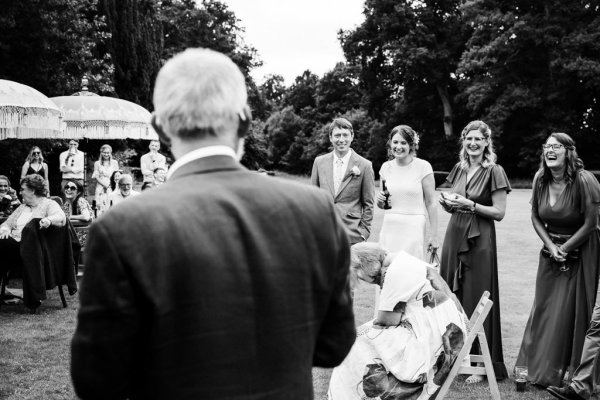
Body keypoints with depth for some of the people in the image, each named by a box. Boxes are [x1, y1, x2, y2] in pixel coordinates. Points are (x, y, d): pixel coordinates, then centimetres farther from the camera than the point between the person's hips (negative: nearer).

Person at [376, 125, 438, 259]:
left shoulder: (423, 166, -4)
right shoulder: (386, 167, 9)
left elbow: (431, 203, -4)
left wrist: (434, 236, -6)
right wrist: (380, 200, -4)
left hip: (413, 228, -4)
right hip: (389, 227, 4)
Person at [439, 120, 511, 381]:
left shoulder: (494, 172, -6)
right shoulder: (459, 169, 12)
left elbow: (499, 212, -9)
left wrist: (470, 204, -18)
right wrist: (447, 202, -2)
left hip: (479, 240, -6)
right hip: (454, 235, 6)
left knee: (476, 300, -3)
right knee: (451, 296, 8)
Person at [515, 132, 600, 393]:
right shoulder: (540, 179, -5)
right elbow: (535, 217, 6)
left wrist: (564, 249, -11)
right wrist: (551, 246, -6)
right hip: (551, 250, 5)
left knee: (572, 312, -3)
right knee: (544, 309, 8)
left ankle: (570, 375, 10)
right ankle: (537, 368, 21)